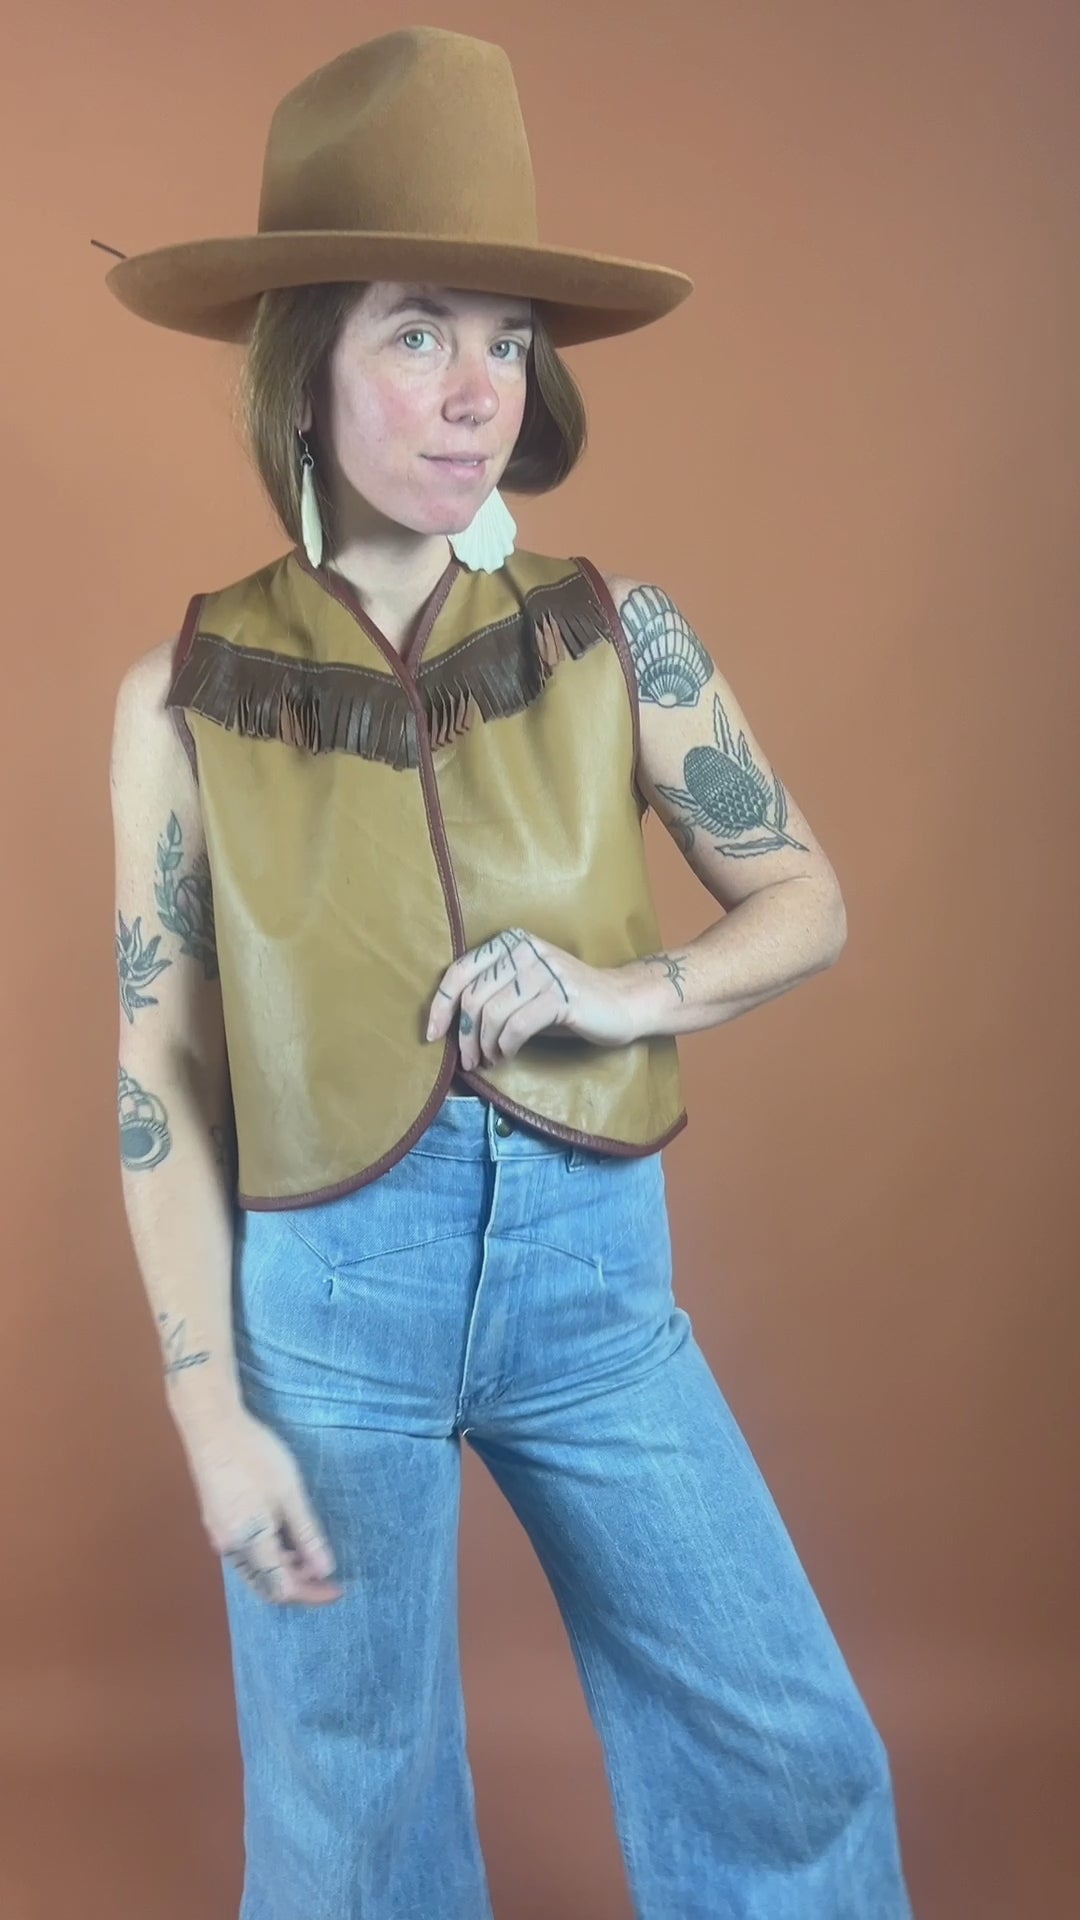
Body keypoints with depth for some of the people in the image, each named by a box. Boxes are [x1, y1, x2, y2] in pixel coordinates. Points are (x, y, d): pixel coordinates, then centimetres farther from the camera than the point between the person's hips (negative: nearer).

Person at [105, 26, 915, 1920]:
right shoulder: (186, 693, -6)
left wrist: (631, 995, -16)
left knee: (794, 1757, 9)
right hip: (327, 1289, -1)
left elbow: (807, 897, 4)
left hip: (595, 1267, 1)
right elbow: (158, 1077, -3)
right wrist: (211, 1410, -6)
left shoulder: (615, 631, -3)